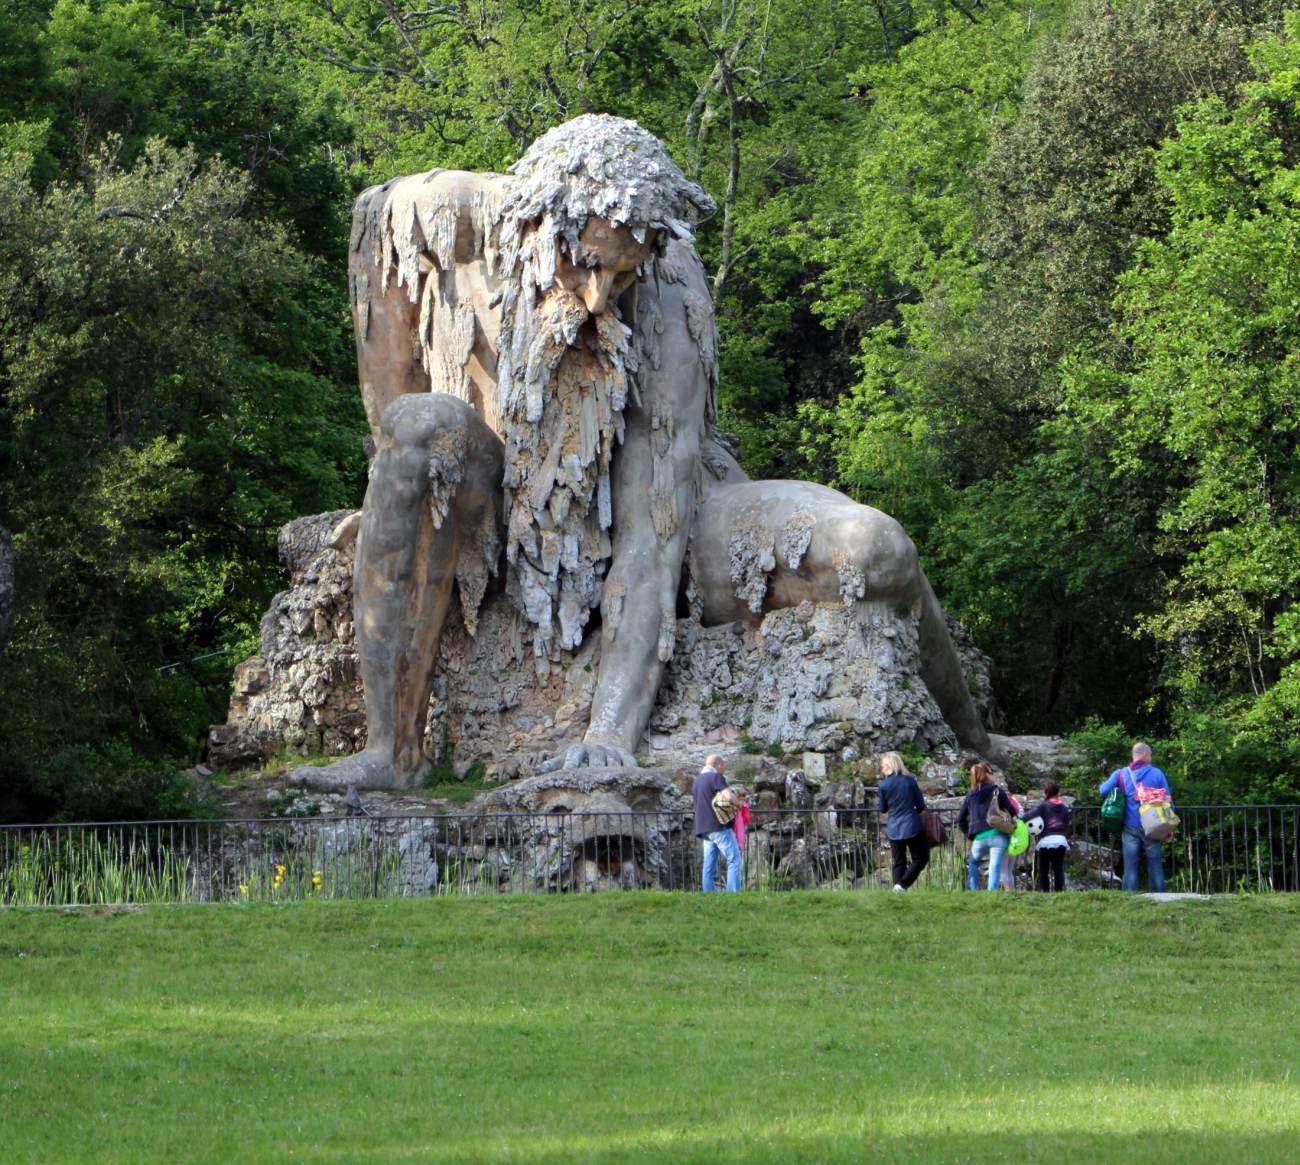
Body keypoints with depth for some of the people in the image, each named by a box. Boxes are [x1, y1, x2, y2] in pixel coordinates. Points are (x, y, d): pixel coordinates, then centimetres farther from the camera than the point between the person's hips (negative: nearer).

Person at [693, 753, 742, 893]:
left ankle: (708, 893, 0)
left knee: (709, 865, 6)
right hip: (720, 826, -8)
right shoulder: (716, 777, -8)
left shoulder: (697, 782, 18)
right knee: (734, 860, -5)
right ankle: (733, 893, -15)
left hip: (704, 828, 8)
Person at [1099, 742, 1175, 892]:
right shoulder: (1156, 773, 1)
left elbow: (1103, 791, -5)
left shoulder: (1121, 774, 2)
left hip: (1130, 828, 0)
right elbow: (1168, 800, 1)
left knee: (1130, 868, 1)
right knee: (1155, 867, 6)